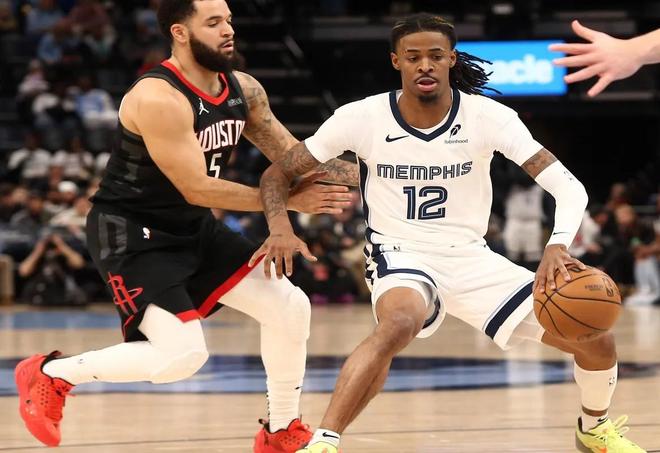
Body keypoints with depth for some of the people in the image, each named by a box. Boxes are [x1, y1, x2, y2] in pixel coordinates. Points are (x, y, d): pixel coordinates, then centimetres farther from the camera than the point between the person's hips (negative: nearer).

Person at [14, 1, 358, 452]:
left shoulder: (244, 90, -1)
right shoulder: (159, 99, -26)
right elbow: (196, 189, -25)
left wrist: (354, 174, -13)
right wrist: (288, 200, -21)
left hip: (194, 228, 9)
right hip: (132, 233, -8)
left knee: (290, 307, 1)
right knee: (184, 355, -20)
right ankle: (51, 373, 1)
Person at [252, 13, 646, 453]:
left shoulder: (488, 116, -12)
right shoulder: (364, 118, -12)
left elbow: (569, 187, -15)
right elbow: (277, 173, -4)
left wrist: (558, 246, -36)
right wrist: (281, 228, -26)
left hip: (471, 258, 3)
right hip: (400, 255, -3)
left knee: (596, 340, -4)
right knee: (399, 324, -41)